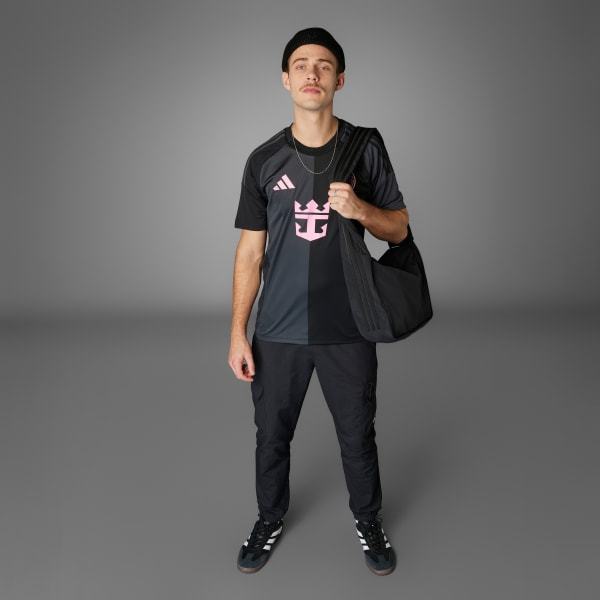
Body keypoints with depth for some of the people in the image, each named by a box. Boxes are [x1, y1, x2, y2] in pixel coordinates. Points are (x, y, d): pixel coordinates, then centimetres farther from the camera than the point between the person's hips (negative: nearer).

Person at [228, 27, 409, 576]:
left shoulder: (366, 147, -1)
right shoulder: (264, 159, 1)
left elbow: (399, 229, 3)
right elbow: (250, 252, 3)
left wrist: (360, 209, -19)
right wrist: (238, 333, -1)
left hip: (348, 329, -1)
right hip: (278, 331, 1)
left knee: (358, 435, 14)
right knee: (272, 435, 15)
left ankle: (368, 520, 41)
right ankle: (270, 520, 42)